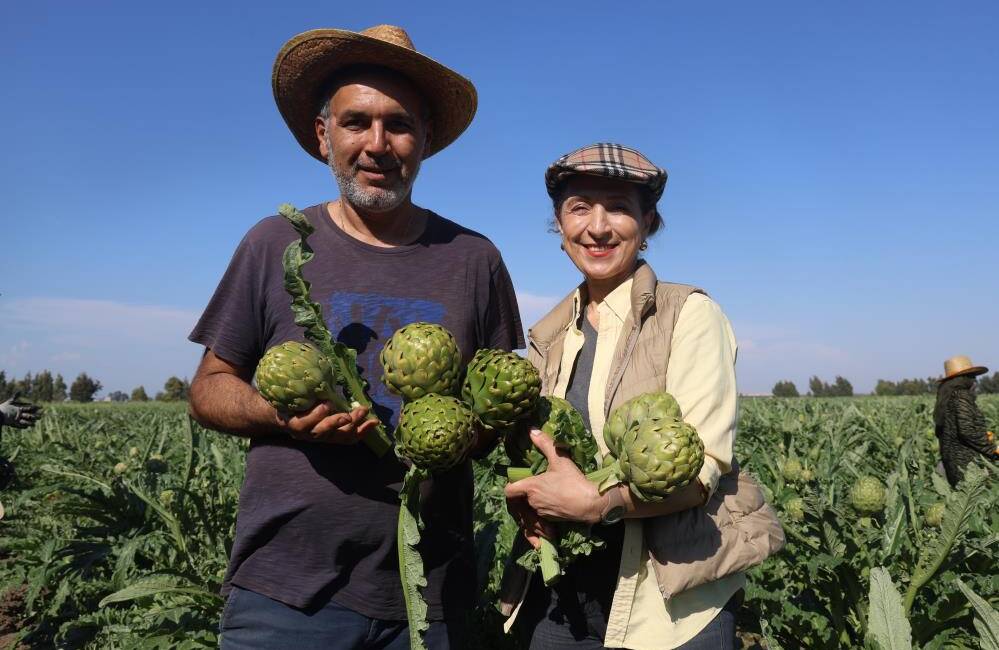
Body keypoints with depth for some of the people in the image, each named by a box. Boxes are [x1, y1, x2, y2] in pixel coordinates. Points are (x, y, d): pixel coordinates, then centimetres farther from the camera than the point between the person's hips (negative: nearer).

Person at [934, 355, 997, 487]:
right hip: (966, 461, -9)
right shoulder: (961, 395, -12)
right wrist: (993, 448, -8)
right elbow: (966, 430, -19)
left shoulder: (945, 397, 13)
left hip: (950, 456, 9)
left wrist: (982, 436, 19)